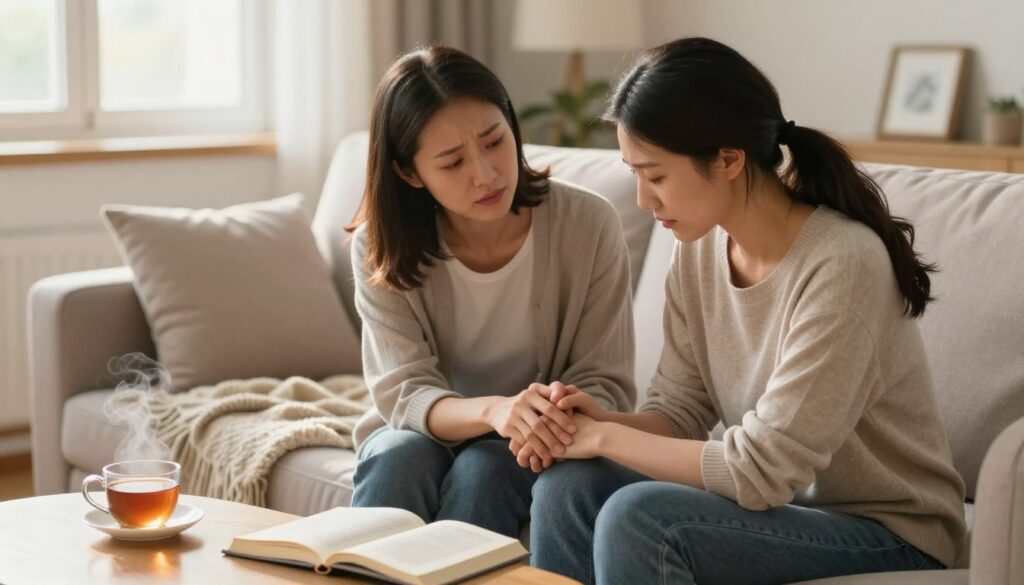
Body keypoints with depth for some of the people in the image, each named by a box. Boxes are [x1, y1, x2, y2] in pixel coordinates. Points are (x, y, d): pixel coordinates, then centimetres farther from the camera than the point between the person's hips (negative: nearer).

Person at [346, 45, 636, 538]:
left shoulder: (588, 225, -16)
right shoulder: (381, 249, -14)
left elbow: (604, 385, -12)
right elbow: (405, 393, -20)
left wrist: (561, 418, -37)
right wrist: (493, 410, -42)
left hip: (527, 453, 0)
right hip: (426, 429, 1)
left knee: (484, 466, -31)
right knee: (400, 456, -31)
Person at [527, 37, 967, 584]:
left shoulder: (841, 265, -25)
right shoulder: (700, 248, -3)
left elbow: (761, 469, -24)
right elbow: (679, 410, 4)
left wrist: (605, 437, -17)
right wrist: (603, 421, -17)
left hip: (887, 534, -7)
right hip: (783, 498, 7)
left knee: (637, 518, -28)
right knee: (566, 487, -14)